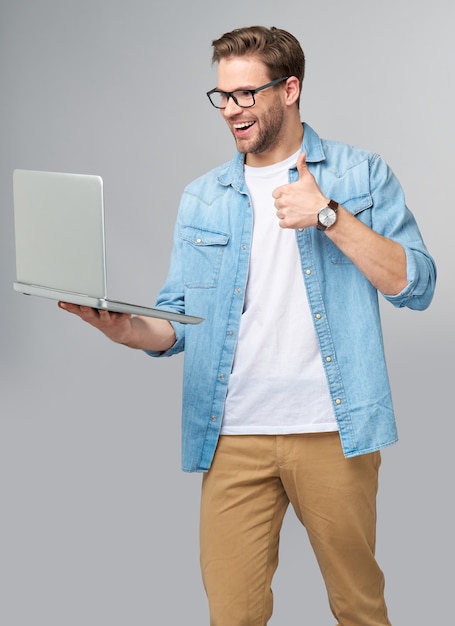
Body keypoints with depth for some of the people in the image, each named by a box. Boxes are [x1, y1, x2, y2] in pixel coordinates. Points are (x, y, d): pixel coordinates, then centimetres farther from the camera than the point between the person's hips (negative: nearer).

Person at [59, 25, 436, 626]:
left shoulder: (361, 175, 4)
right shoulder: (202, 198, 12)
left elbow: (415, 286, -4)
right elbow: (178, 321, 8)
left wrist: (329, 215, -13)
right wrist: (126, 328, -14)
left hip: (333, 430, -2)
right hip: (234, 435, 2)